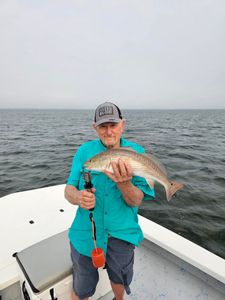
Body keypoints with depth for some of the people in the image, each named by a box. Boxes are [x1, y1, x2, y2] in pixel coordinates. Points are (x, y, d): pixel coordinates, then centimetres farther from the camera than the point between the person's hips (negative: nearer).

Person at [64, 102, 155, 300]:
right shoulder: (84, 151, -7)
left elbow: (136, 201, -14)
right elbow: (69, 189, -6)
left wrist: (123, 182, -35)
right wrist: (78, 197, -30)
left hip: (121, 232, 1)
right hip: (86, 232, 0)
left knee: (119, 280, 27)